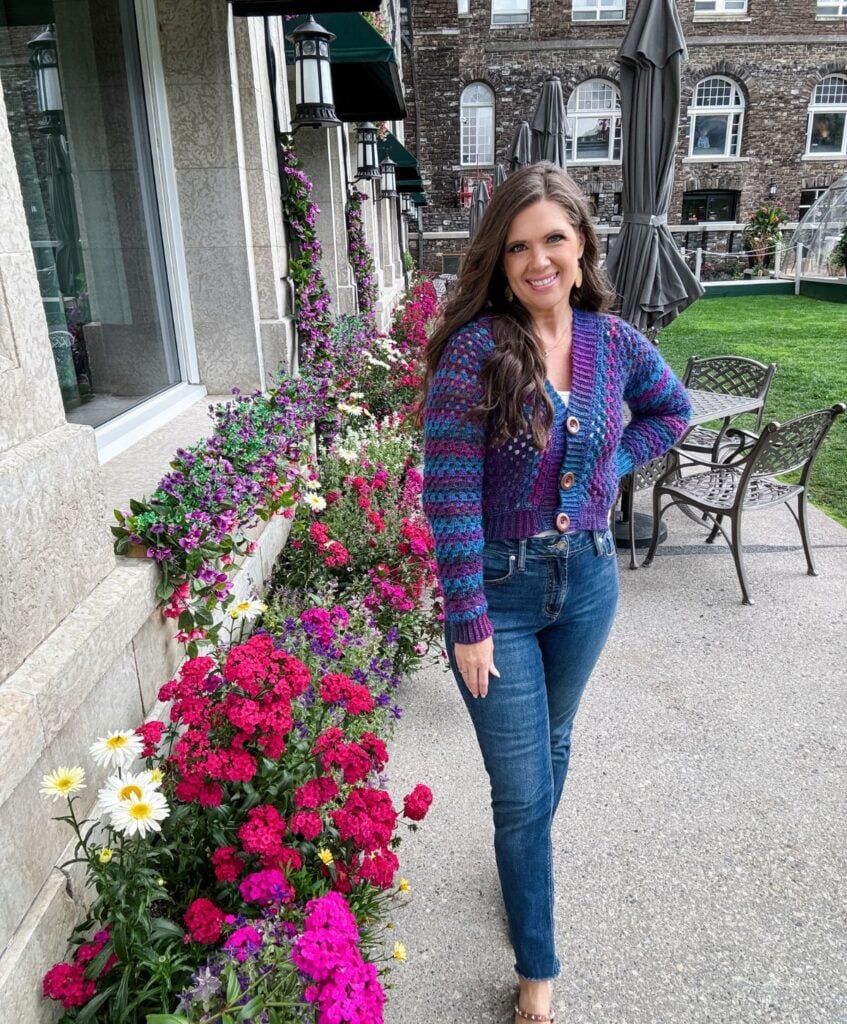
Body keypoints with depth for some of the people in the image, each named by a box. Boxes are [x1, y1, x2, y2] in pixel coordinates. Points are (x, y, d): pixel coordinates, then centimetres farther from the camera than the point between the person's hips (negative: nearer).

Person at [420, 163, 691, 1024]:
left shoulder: (613, 342, -3)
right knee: (521, 790, 6)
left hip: (587, 579, 5)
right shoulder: (474, 348, -17)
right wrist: (468, 624, -16)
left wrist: (612, 463, 0)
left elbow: (671, 410, 18)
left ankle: (526, 859, 56)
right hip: (499, 591, -4)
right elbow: (450, 497, -18)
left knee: (552, 745, 25)